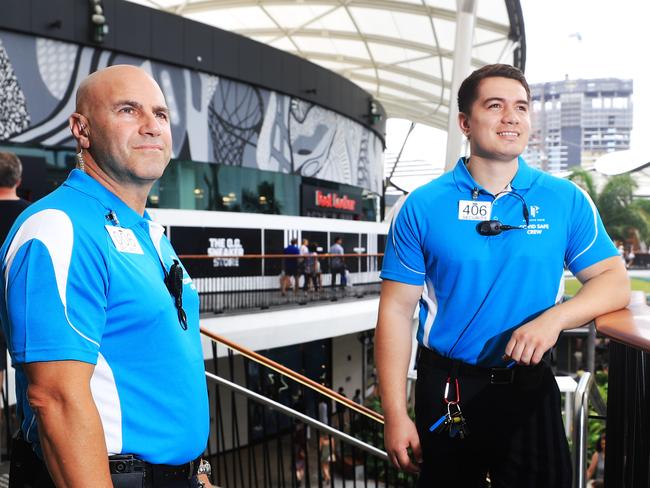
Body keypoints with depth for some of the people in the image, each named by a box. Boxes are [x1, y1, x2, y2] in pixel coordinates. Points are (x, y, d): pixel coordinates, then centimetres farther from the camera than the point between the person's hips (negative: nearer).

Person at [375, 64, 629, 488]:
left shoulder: (566, 200, -2)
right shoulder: (422, 207, -6)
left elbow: (615, 281, 0)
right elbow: (397, 311, -7)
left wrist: (554, 318, -21)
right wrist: (395, 416, -10)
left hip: (530, 388, 1)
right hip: (446, 390, 0)